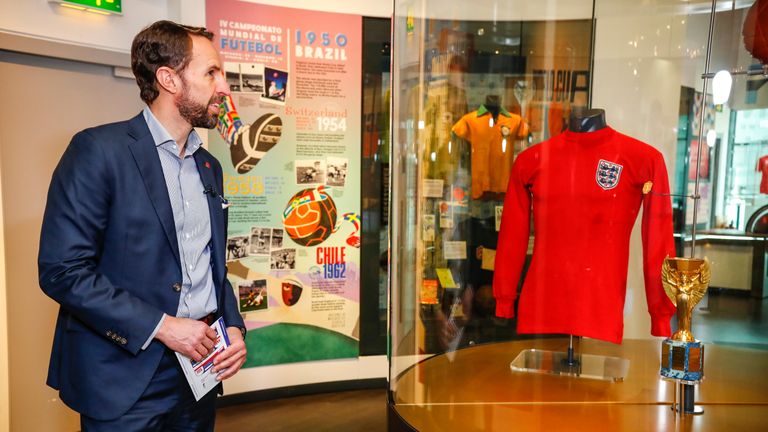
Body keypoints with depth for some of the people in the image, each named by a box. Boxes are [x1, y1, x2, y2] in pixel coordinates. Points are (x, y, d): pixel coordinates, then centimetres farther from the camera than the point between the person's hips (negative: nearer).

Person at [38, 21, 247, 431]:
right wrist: (161, 326, -17)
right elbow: (61, 270, -16)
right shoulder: (99, 150, -11)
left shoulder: (209, 166, 11)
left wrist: (233, 326, 1)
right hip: (126, 377, -6)